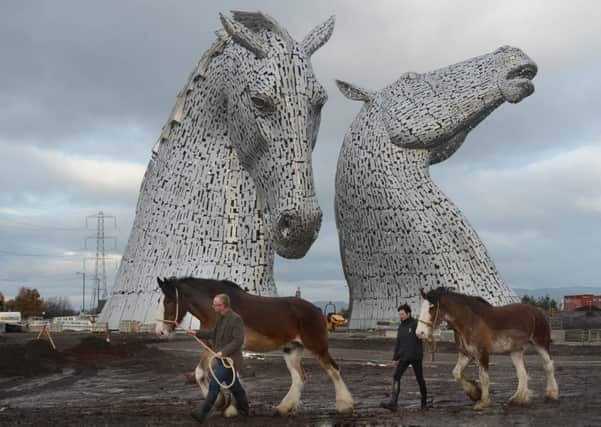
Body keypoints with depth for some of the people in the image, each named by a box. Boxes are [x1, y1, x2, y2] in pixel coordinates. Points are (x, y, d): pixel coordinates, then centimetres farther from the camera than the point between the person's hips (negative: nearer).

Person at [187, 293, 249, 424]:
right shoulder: (221, 317, 7)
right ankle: (243, 408, 35)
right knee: (233, 385, 20)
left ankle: (202, 413, -11)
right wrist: (197, 333, 13)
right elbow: (214, 333, 20)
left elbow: (238, 341, -22)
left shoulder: (236, 319, -20)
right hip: (223, 357, 9)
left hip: (230, 358, -9)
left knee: (214, 384, -12)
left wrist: (223, 352, -25)